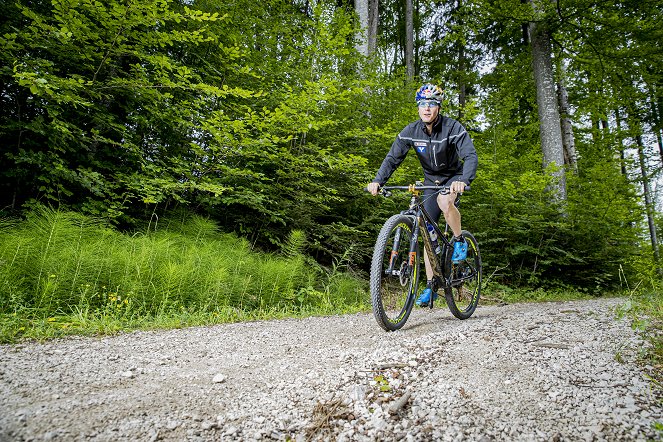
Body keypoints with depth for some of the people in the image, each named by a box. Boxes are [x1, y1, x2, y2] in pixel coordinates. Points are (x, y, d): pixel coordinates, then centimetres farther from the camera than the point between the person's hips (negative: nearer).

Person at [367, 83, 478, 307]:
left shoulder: (453, 127, -22)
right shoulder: (411, 131, -12)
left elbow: (471, 156, -32)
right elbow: (393, 158, -15)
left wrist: (463, 181, -51)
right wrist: (377, 181, -33)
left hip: (454, 177, -3)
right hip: (431, 181, 4)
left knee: (445, 201, -39)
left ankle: (459, 241, -9)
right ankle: (431, 286, 5)